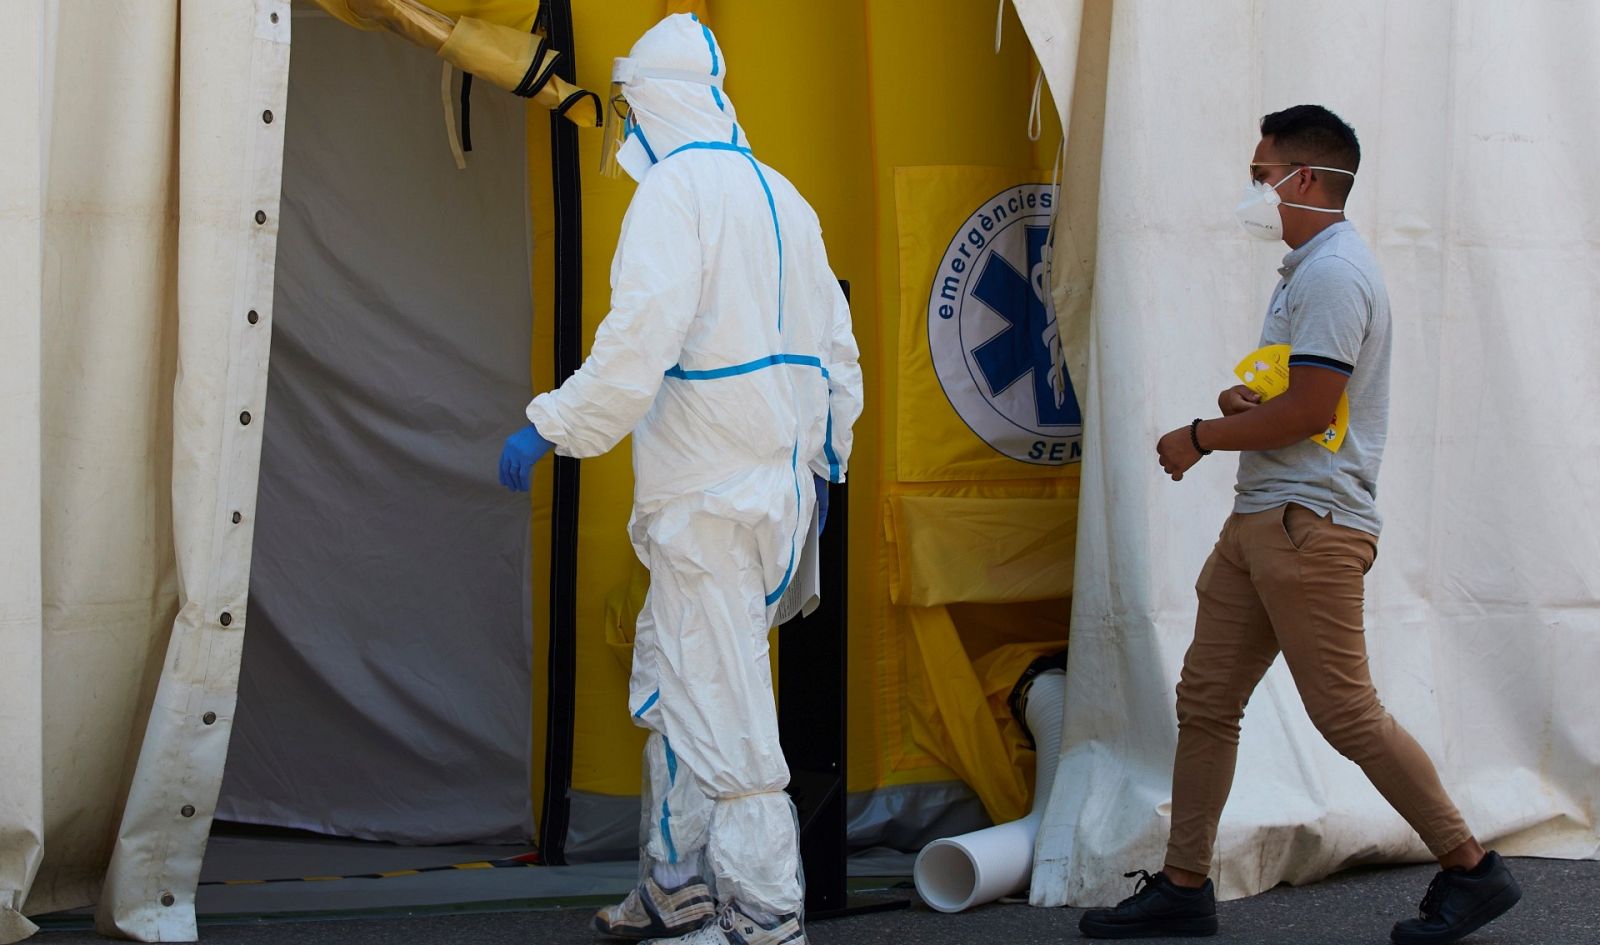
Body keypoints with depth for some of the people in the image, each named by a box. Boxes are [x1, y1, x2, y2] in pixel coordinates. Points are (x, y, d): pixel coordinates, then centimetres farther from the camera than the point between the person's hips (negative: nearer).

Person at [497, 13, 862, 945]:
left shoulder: (674, 188, -12)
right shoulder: (783, 196, 15)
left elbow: (641, 338, -23)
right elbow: (835, 349, 19)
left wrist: (551, 426, -17)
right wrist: (824, 461, 28)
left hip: (709, 493, -9)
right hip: (779, 484, 9)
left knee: (717, 702, -5)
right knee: (670, 681, 18)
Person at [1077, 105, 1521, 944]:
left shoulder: (1333, 272, -15)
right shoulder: (1307, 268, 19)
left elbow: (1309, 409, -21)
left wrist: (1199, 439, -8)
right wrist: (1247, 402, 7)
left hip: (1309, 525, -11)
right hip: (1261, 520, 11)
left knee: (1345, 714, -8)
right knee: (1204, 700, 8)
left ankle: (1471, 870, 3)